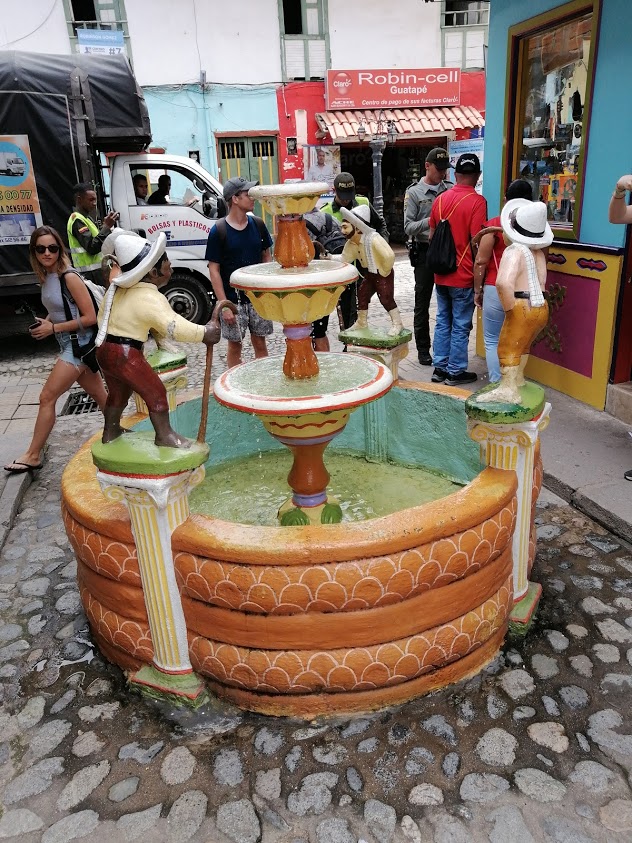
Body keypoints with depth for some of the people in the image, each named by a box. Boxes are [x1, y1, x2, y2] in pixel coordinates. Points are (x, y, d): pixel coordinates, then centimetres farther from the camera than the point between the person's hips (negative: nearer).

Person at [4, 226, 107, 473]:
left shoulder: (69, 278, -17)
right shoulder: (46, 278, 7)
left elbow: (90, 318, -19)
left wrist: (53, 328, -16)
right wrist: (45, 323, 1)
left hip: (79, 344, -8)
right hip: (68, 345, 8)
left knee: (47, 397, -6)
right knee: (99, 395, 15)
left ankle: (33, 456, 4)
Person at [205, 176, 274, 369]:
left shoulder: (258, 225, 2)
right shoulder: (219, 230, -10)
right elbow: (214, 270, -8)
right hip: (233, 299, -3)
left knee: (260, 342, 11)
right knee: (235, 345, 8)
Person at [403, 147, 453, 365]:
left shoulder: (451, 189, 7)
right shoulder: (414, 192, -1)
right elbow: (408, 227, -8)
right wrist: (431, 221, -23)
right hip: (425, 251, -3)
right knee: (422, 304, 6)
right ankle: (423, 349, 17)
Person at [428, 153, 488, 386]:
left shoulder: (440, 199, 5)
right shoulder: (477, 201, -12)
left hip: (441, 273, 6)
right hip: (463, 275, -5)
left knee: (442, 321, 14)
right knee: (460, 325, 4)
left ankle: (440, 367, 20)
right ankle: (455, 372, 12)